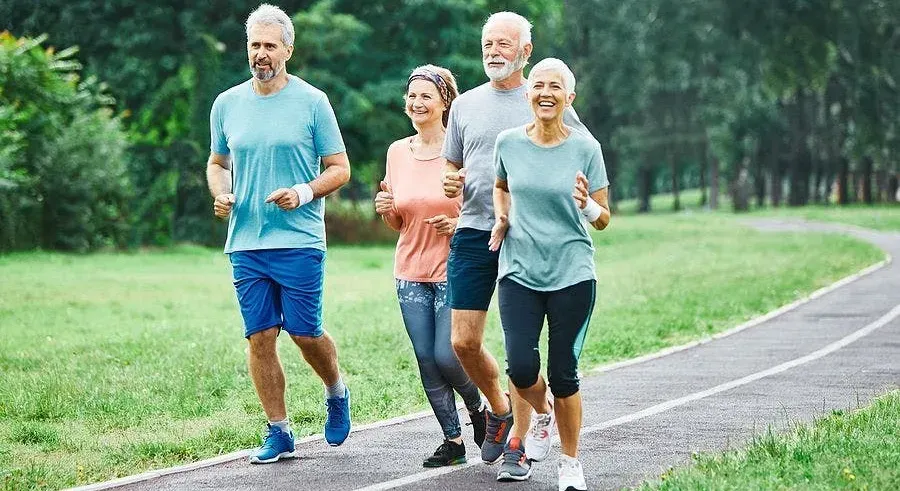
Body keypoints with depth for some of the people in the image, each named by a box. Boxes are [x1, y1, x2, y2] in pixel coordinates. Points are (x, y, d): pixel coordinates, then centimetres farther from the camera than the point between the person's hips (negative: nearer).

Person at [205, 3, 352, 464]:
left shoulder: (311, 102, -1)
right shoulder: (227, 104, 10)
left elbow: (340, 168, 2)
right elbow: (217, 163, 23)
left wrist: (304, 192, -16)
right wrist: (220, 194, 2)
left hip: (299, 240, -3)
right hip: (245, 243, 3)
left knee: (305, 332, -4)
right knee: (260, 337, 0)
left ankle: (337, 393, 27)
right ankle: (279, 433, 10)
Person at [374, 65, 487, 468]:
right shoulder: (398, 152, 7)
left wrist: (462, 224, -20)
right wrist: (386, 210, -6)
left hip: (454, 271, -5)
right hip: (411, 272, 5)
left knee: (448, 357, -9)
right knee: (427, 363, 4)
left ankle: (480, 408, 22)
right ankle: (453, 441, 16)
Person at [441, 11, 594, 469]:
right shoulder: (465, 104, 13)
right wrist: (451, 183, -1)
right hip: (473, 232, 3)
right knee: (464, 342, -1)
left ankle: (518, 439, 9)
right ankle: (499, 409, 25)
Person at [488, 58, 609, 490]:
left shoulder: (585, 149, -3)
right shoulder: (508, 143, 2)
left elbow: (603, 220, 2)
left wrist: (587, 205, -19)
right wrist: (502, 217, 5)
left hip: (572, 275, -1)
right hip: (519, 272, 1)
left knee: (563, 374, -1)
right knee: (521, 367, -12)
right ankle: (540, 416, 23)